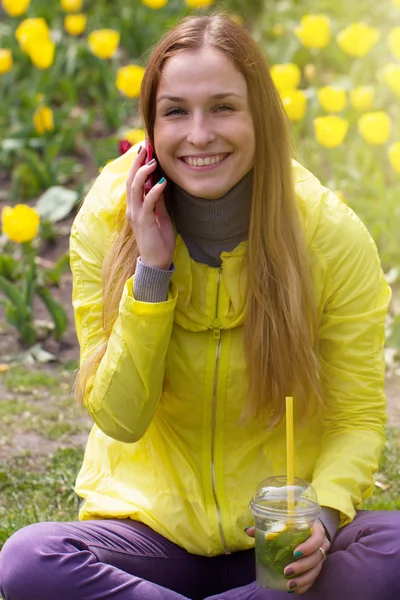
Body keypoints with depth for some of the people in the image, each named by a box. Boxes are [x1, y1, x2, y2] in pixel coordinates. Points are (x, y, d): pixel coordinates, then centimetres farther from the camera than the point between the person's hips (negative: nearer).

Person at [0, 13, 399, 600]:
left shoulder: (334, 237, -12)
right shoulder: (105, 224, -10)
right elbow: (118, 419, -10)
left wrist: (323, 515, -26)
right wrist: (151, 270, -21)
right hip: (153, 524, 0)